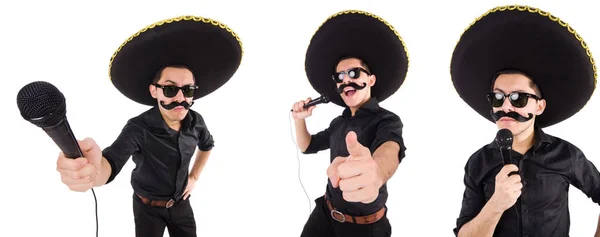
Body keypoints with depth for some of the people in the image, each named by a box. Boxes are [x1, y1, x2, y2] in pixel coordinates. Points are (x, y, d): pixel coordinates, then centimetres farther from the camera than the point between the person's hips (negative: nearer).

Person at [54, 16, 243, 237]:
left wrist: (194, 177, 5)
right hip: (148, 207, -3)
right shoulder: (138, 129, -29)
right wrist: (93, 171, -70)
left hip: (181, 204, 3)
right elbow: (112, 163, -47)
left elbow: (207, 145, 10)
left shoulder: (195, 121, -14)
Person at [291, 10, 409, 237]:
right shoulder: (339, 122, 5)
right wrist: (300, 120, -3)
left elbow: (390, 149, -41)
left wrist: (376, 170, -67)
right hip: (325, 213, 6)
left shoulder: (387, 120, -17)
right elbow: (308, 146, 20)